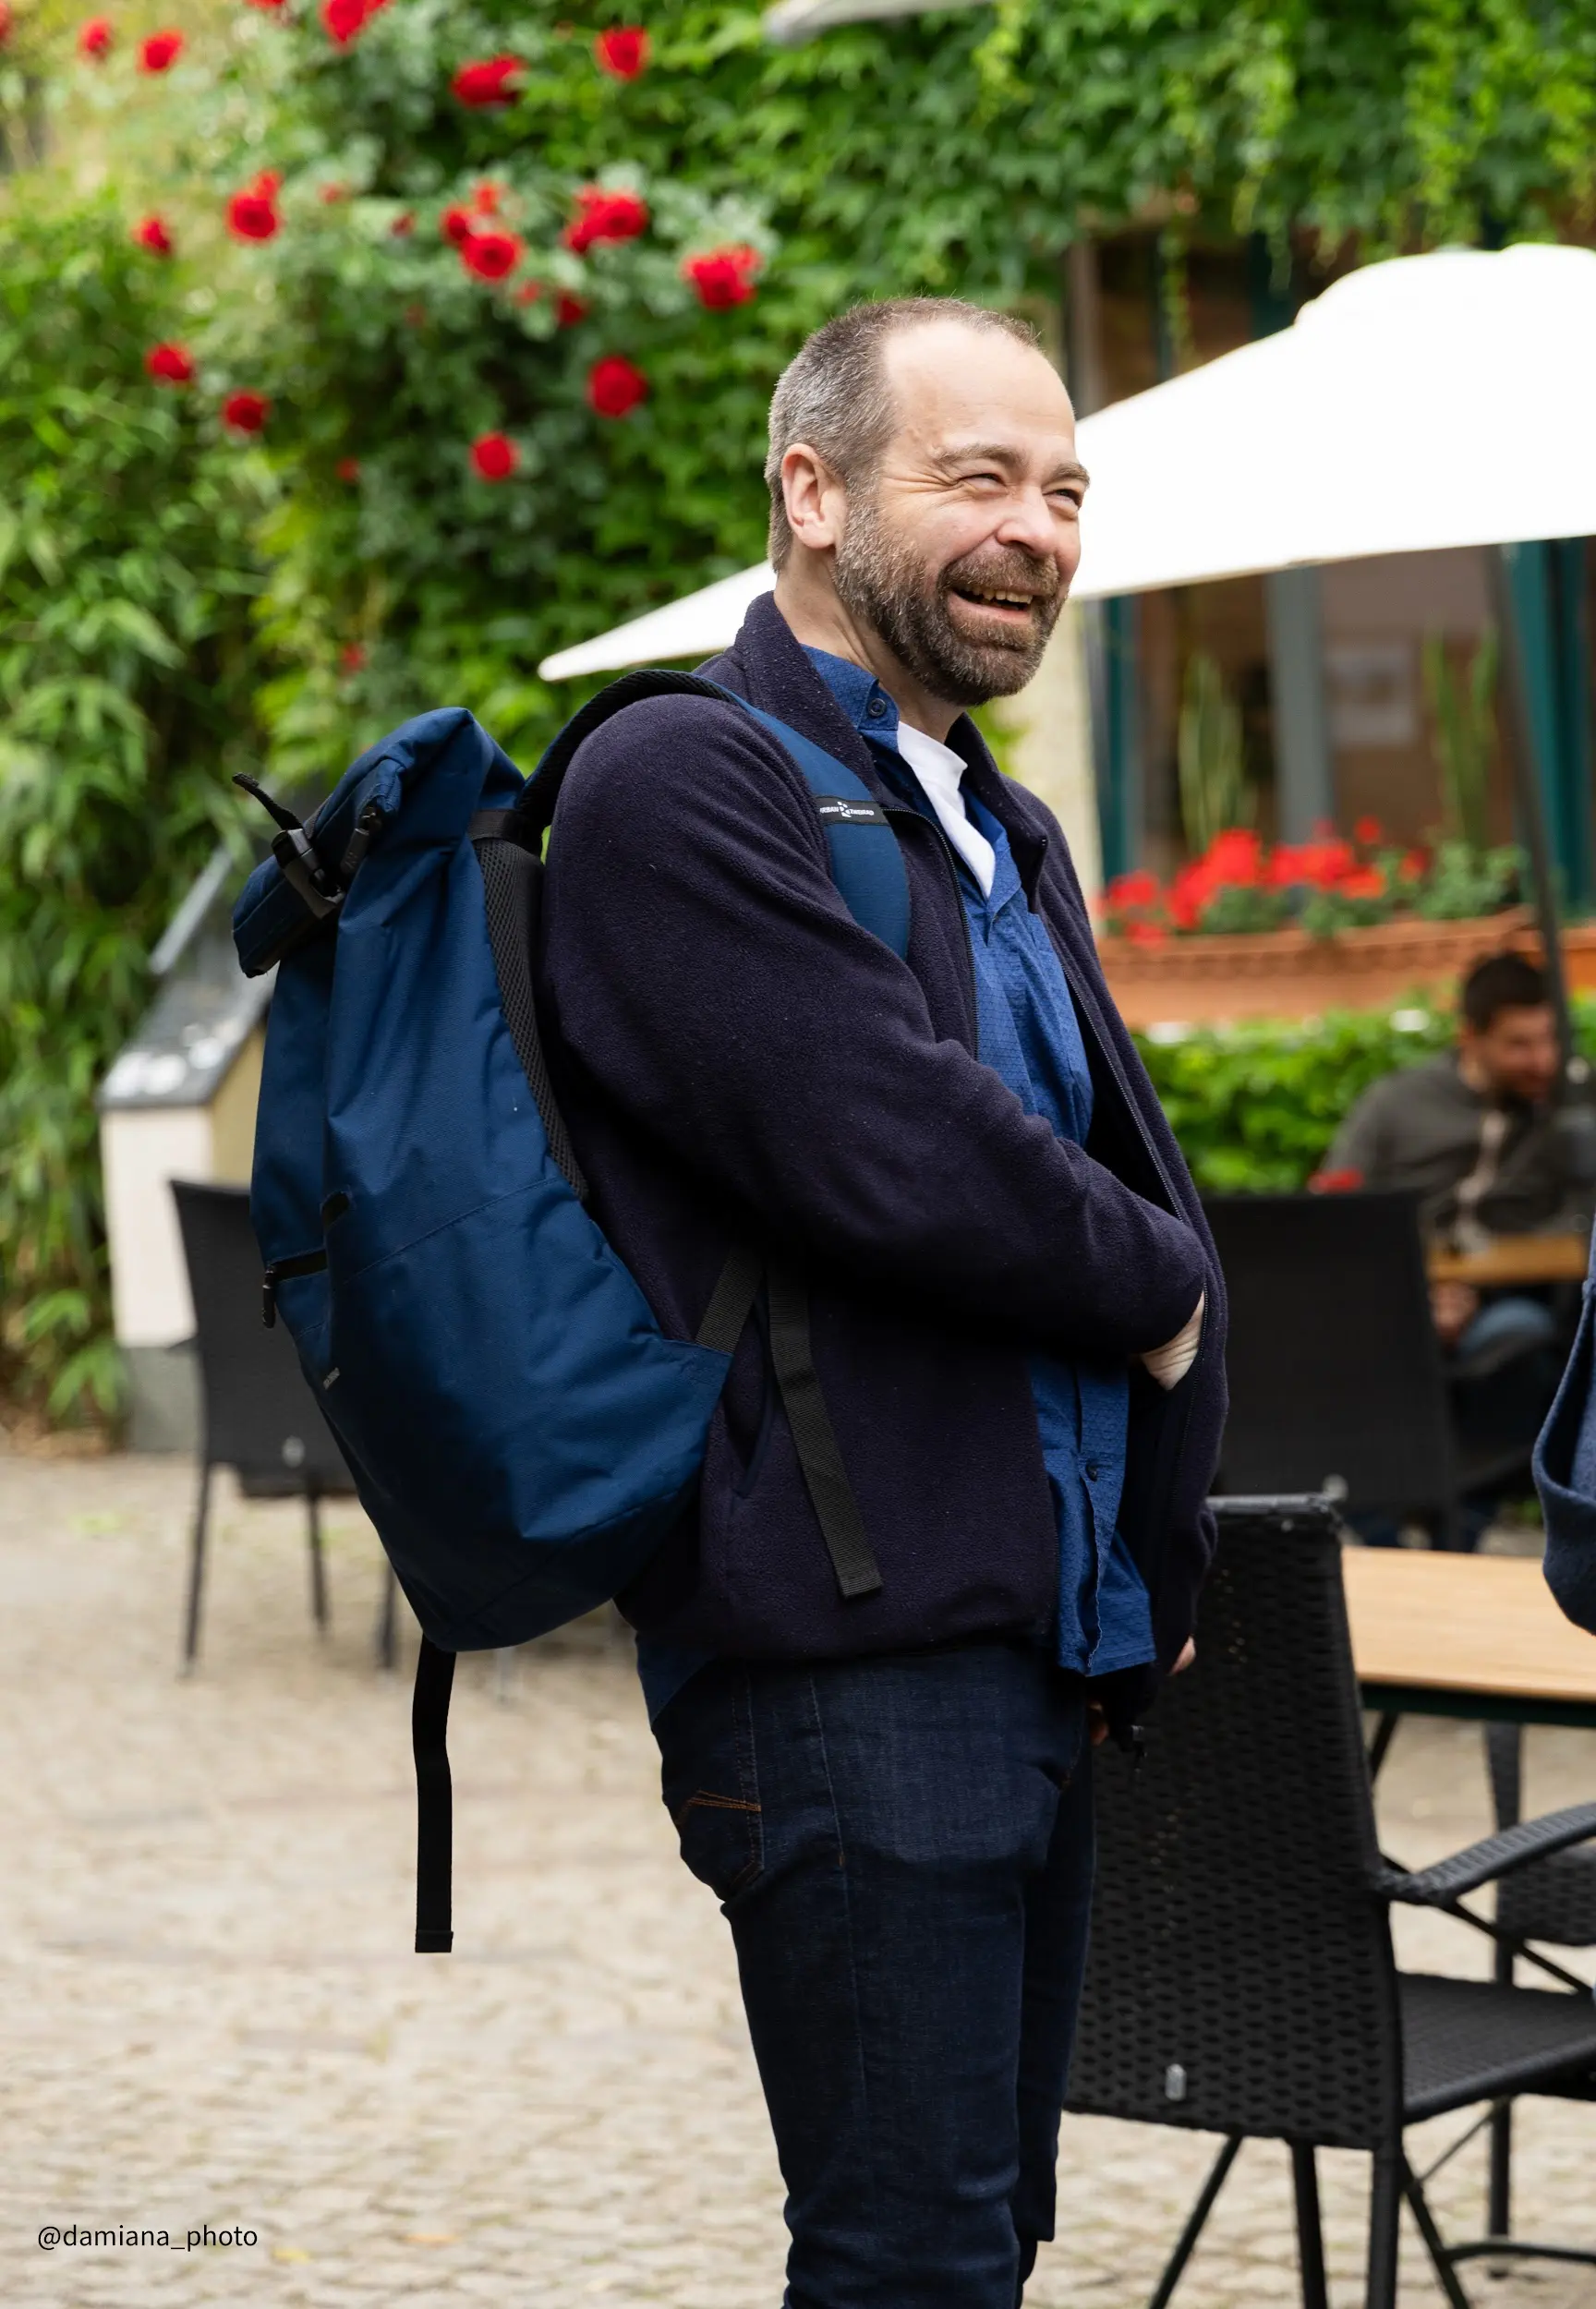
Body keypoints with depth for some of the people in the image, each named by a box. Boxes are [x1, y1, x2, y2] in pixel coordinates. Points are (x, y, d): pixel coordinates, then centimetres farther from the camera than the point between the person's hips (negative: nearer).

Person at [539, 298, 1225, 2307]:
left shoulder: (1003, 838, 21)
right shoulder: (683, 785, -10)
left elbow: (1132, 1167, 22)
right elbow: (894, 1154, -21)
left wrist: (1153, 1562, 8)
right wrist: (1152, 1289, -3)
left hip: (1042, 1663, 9)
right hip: (849, 1666, -9)